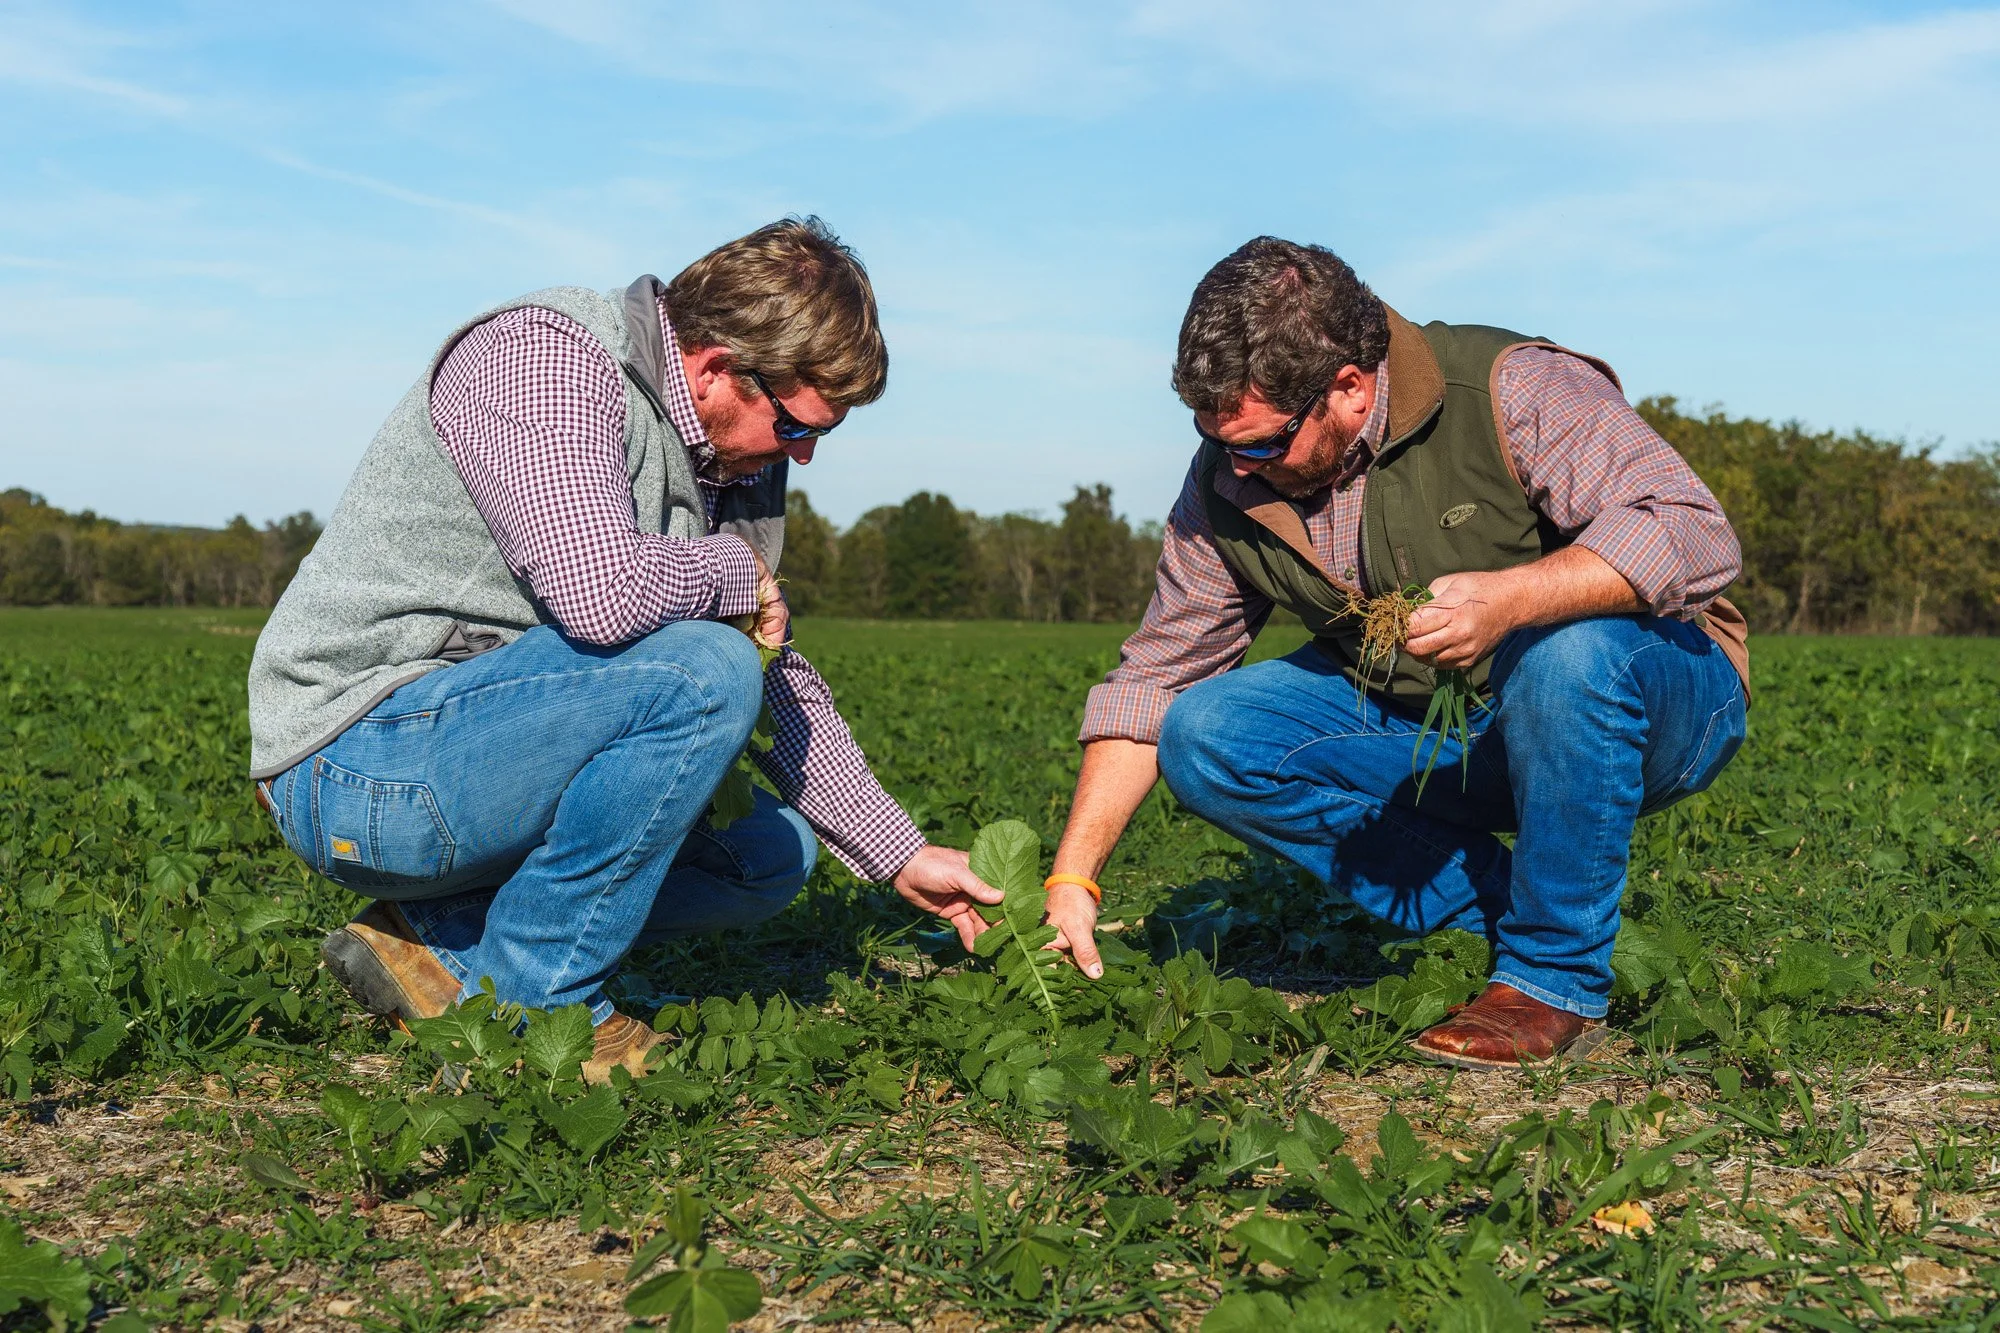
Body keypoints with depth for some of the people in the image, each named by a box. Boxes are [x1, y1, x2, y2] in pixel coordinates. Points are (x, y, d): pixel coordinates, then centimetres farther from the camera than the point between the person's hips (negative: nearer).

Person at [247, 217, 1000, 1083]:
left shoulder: (737, 454, 10)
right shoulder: (545, 357, -17)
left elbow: (781, 685, 18)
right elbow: (604, 595, -34)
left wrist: (900, 856, 14)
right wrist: (741, 573, -13)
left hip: (469, 747, 9)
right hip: (360, 759, -9)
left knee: (774, 850, 10)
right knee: (702, 672, -26)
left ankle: (447, 947, 5)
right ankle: (532, 1004, -12)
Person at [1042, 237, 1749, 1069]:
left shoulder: (1511, 392, -22)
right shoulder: (1227, 486, -7)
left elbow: (1697, 534, -29)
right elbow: (1154, 678, -2)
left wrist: (1510, 597, -45)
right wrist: (1073, 877, -9)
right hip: (1430, 734, 5)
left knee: (1566, 651, -40)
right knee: (1204, 738, -14)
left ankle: (1557, 977, -18)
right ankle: (1496, 920, -9)